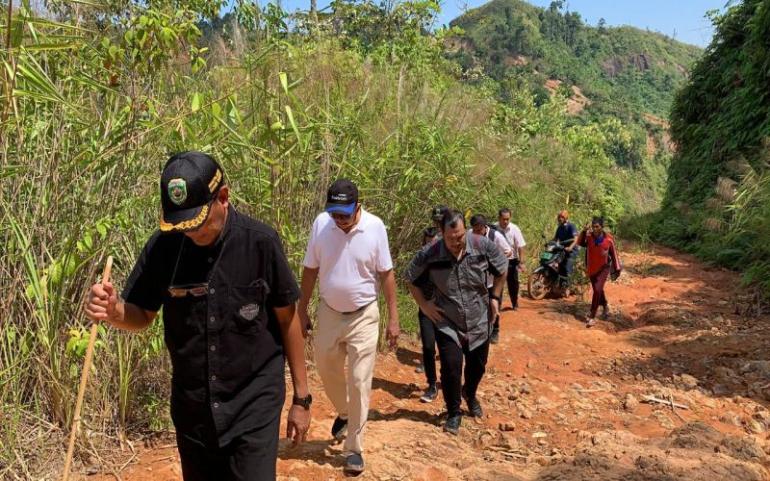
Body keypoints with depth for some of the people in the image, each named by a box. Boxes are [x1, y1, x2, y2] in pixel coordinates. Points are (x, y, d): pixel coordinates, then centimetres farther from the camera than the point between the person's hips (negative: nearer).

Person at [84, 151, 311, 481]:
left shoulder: (260, 242, -14)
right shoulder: (163, 246, -9)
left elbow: (287, 320, -5)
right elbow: (141, 316, 2)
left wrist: (301, 397, 0)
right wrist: (113, 310, -22)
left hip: (254, 404, -3)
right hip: (191, 407, 3)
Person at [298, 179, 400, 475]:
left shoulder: (375, 227, -14)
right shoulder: (321, 223, -9)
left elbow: (386, 273, -6)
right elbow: (310, 270, 1)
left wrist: (393, 317, -7)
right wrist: (302, 310, 4)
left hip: (363, 316, -3)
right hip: (329, 313, 3)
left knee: (359, 382, 0)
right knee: (327, 372, 18)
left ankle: (354, 449, 15)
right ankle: (343, 413, 49)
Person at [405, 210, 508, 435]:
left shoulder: (483, 246, -16)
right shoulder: (429, 255, -19)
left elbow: (501, 269, 4)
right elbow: (410, 279, -1)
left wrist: (495, 297, 2)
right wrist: (424, 305, -6)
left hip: (479, 322, 2)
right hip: (447, 324, -2)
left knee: (477, 366, 17)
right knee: (451, 368, -8)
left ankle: (470, 395, 50)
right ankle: (454, 413, 18)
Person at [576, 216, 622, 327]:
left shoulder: (609, 238, -14)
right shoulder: (589, 236, -14)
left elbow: (614, 254, -3)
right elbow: (580, 243, -33)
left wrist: (617, 269, 1)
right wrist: (584, 231, -46)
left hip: (604, 268, -3)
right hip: (591, 268, 3)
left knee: (597, 290, -17)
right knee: (598, 290, 20)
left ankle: (592, 317, -12)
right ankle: (605, 306, 48)